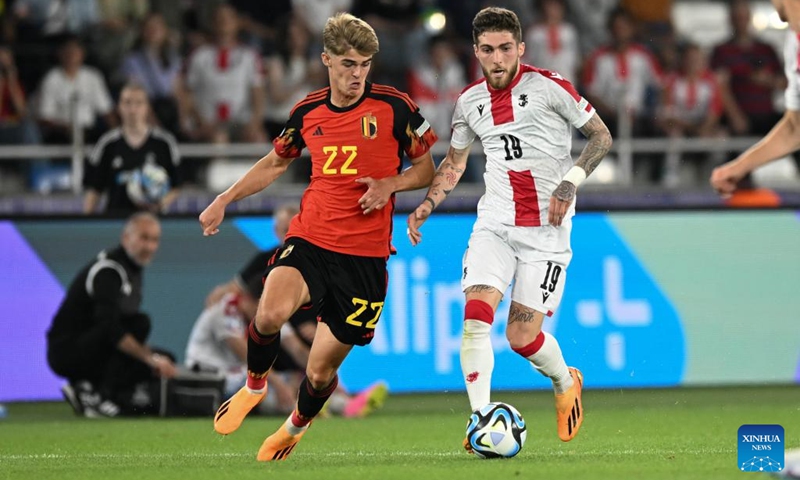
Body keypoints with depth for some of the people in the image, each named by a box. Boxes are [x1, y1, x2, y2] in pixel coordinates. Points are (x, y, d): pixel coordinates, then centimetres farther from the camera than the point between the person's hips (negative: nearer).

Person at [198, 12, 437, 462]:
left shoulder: (394, 106, -4)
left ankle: (296, 427, 37)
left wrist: (389, 184, -14)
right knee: (271, 314, -30)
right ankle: (255, 386, 2)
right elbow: (276, 162, 25)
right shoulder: (308, 112, 6)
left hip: (365, 256, -2)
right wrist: (225, 200, 16)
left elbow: (427, 169, 5)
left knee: (321, 370, 2)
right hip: (309, 242, 2)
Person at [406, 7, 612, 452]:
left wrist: (571, 181, -14)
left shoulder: (549, 87, -7)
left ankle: (567, 381, 28)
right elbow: (455, 161, 23)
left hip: (546, 231, -4)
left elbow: (602, 136, 0)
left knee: (522, 336, -6)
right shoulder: (471, 101, 7)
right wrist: (427, 205, 8)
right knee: (476, 314, -18)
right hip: (495, 225, 4)